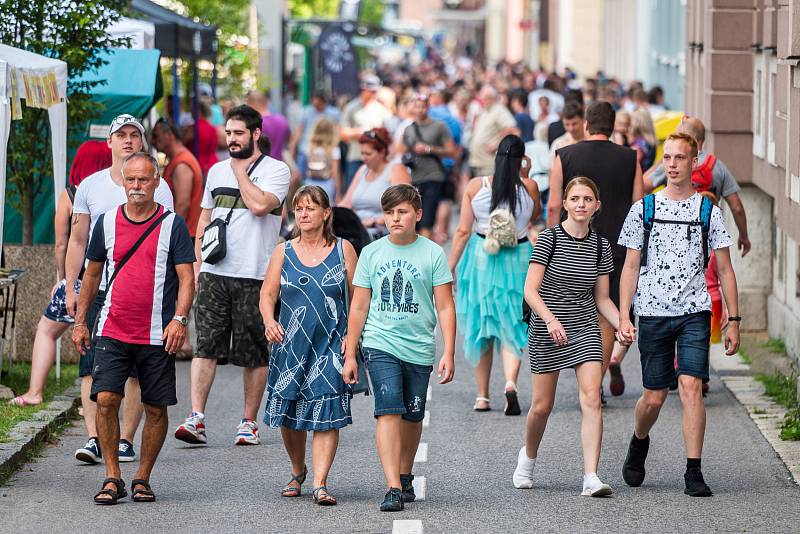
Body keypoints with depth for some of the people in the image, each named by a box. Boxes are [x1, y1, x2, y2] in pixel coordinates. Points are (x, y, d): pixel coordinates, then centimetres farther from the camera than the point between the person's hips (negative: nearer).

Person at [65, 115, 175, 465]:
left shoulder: (157, 188, 5)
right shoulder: (90, 186, 10)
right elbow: (77, 240, 13)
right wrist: (70, 288, 6)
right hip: (97, 289, 1)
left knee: (137, 370, -1)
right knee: (92, 367, -6)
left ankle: (126, 440, 5)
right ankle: (93, 438, -7)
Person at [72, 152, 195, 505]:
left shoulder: (172, 225, -1)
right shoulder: (107, 222, 8)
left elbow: (186, 278, -4)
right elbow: (92, 273, 17)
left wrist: (179, 319, -18)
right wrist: (80, 321, 14)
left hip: (157, 336, -1)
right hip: (112, 331, 1)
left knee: (156, 408, 3)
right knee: (105, 398, -12)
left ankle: (142, 479, 17)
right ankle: (112, 478, -3)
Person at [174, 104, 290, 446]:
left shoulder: (276, 170, -1)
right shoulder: (217, 171, 16)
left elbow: (259, 204, -19)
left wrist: (240, 170, -7)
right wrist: (197, 264, 13)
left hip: (254, 277, -4)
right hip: (214, 273, 4)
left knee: (254, 354, 3)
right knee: (206, 345, -8)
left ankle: (249, 422, 12)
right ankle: (196, 418, -14)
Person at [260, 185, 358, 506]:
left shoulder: (343, 250, 3)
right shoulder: (283, 252, 7)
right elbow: (268, 293, 5)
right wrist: (269, 320, -15)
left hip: (331, 344, -2)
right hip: (290, 344, 2)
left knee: (326, 414, -10)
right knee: (288, 413, 7)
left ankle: (320, 483, -11)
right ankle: (298, 473, 30)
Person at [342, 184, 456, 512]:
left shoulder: (433, 254, 0)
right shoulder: (371, 253, 4)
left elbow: (445, 307, 1)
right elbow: (358, 307, 8)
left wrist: (448, 353, -6)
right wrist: (350, 355, 6)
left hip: (419, 349, 1)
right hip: (380, 345, -1)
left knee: (412, 417, 11)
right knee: (389, 411, -15)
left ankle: (405, 476, 32)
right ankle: (393, 488, -20)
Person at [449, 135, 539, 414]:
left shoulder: (475, 186, -5)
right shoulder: (528, 187, -6)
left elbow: (463, 231, -6)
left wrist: (451, 266, 1)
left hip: (480, 259, 1)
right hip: (517, 260, -1)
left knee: (480, 328, 13)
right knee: (512, 328, 6)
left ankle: (482, 396, 17)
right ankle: (510, 382, -19)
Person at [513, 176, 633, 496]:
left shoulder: (600, 245, 4)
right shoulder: (549, 238, -8)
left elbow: (602, 298, 10)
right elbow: (530, 290, -13)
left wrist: (622, 325, -7)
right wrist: (551, 320, -28)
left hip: (586, 329, 3)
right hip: (547, 329, -3)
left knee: (591, 399, -13)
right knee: (543, 405, 5)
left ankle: (591, 478, -16)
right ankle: (528, 457, 36)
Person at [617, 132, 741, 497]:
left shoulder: (708, 211, 6)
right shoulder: (643, 209, 6)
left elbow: (724, 269, 8)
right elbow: (631, 267, 8)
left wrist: (733, 320, 4)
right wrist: (623, 316, -1)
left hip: (694, 314, -1)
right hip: (652, 313, 1)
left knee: (691, 386, -14)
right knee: (654, 396, 4)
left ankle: (694, 473, -10)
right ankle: (639, 444, 36)